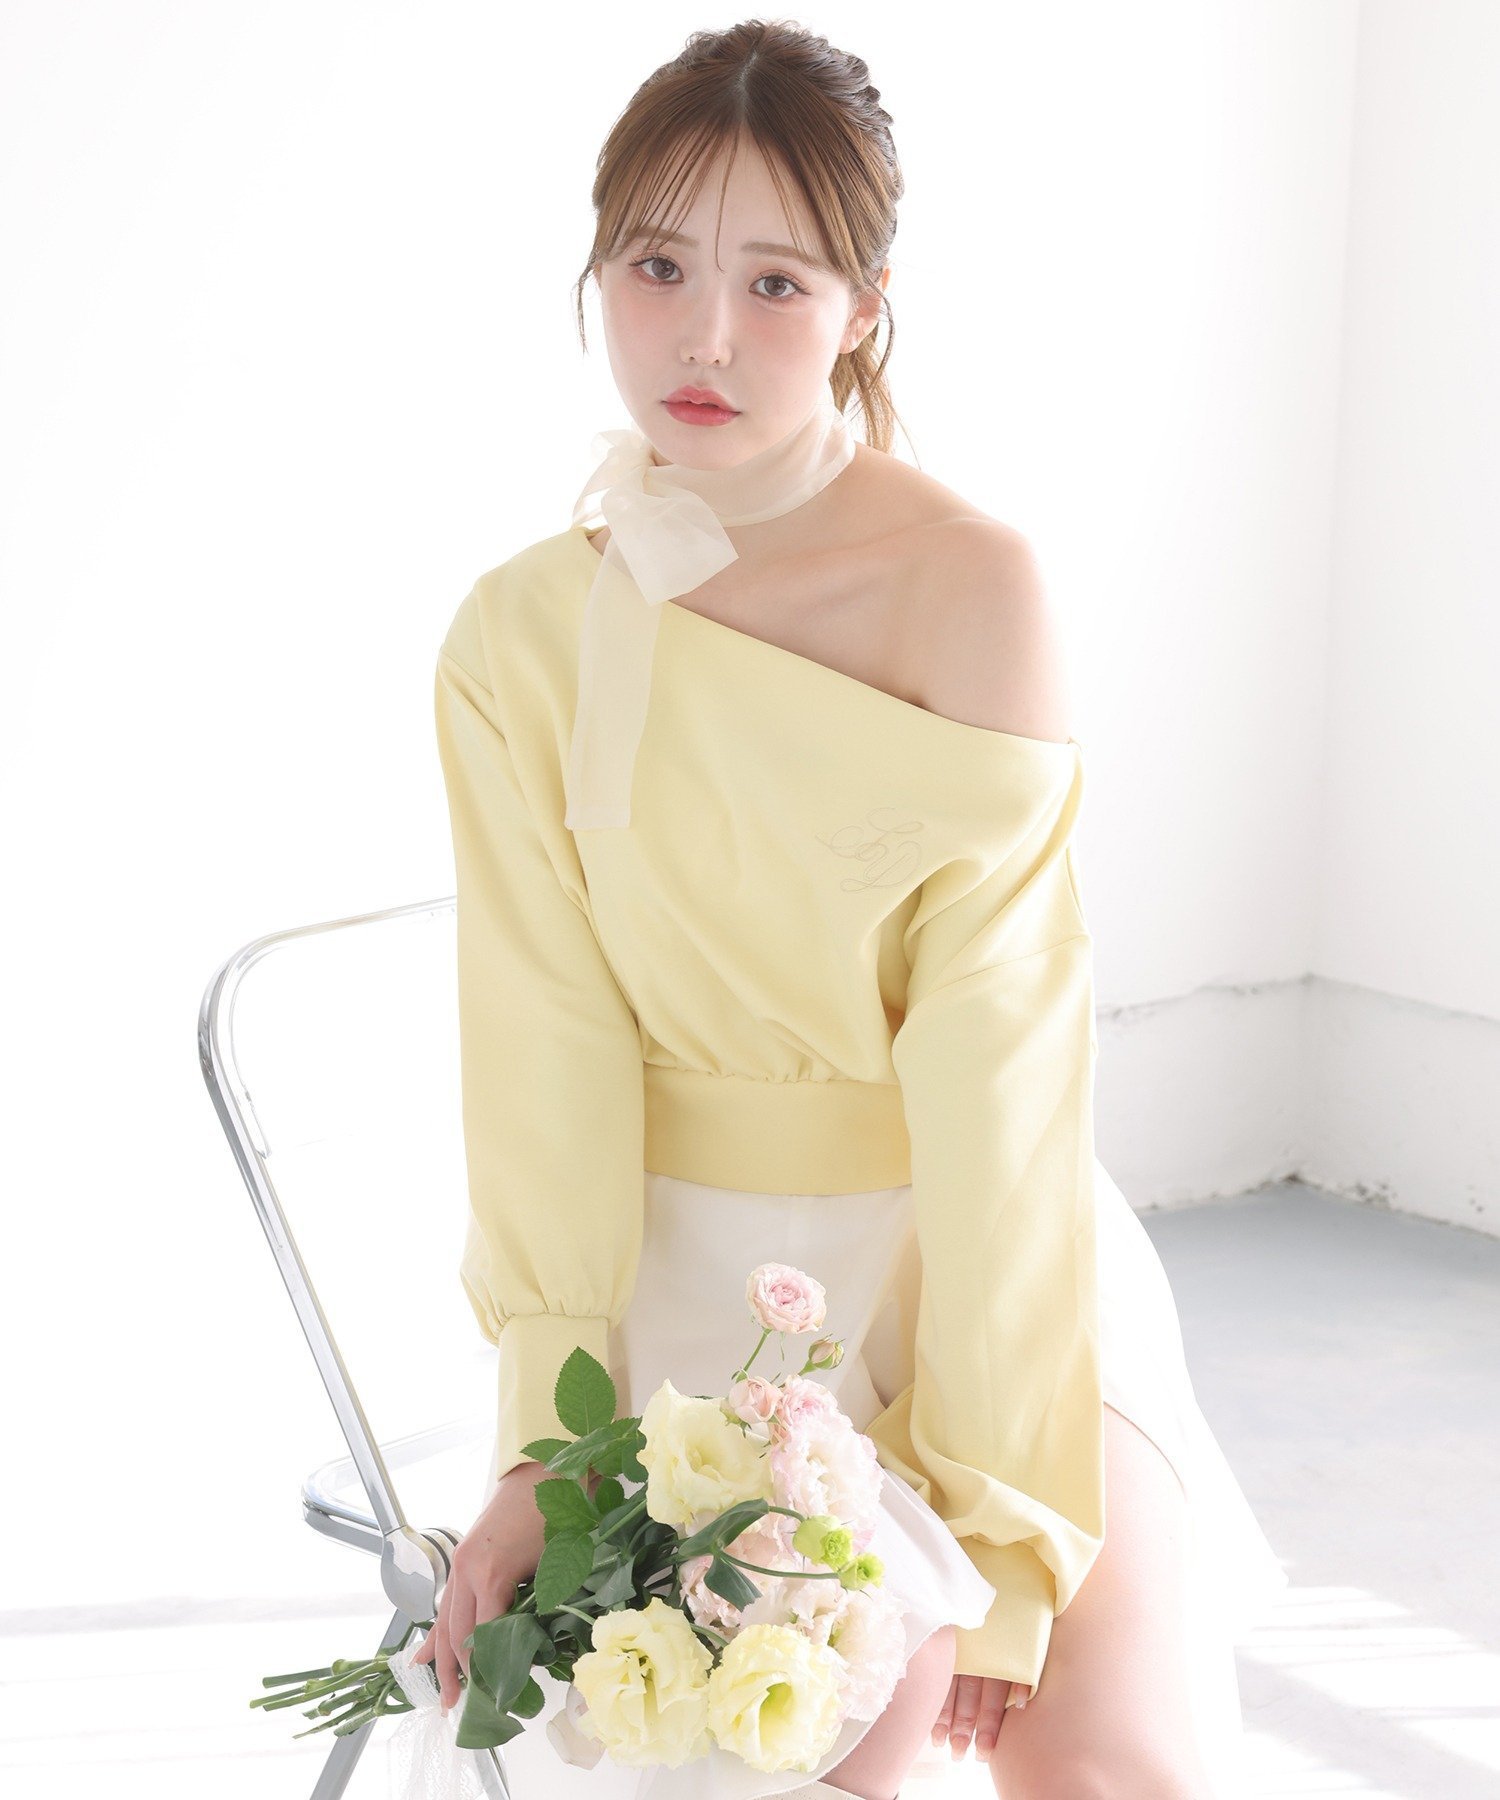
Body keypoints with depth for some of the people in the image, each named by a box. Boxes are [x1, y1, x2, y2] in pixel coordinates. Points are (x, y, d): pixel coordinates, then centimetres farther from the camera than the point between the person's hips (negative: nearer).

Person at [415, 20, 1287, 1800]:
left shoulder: (969, 587, -13)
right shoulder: (517, 641, -3)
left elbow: (994, 1052, -17)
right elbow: (546, 1042, -8)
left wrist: (984, 1509, -20)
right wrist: (542, 1441, -19)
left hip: (978, 1239, -1)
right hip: (697, 1254, 1)